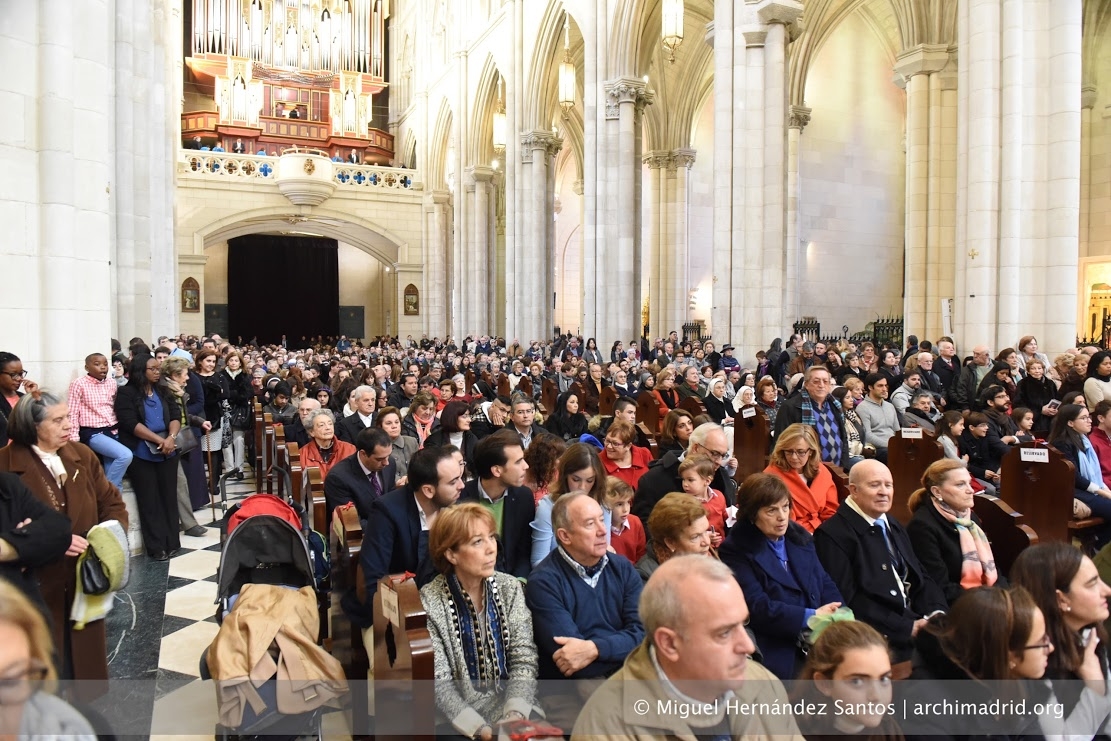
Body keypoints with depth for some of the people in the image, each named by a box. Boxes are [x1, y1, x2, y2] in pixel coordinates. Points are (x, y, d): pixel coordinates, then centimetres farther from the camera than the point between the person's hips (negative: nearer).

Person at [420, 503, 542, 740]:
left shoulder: (510, 588, 1)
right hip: (458, 721, -2)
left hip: (510, 706, 2)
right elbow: (439, 683, -10)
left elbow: (524, 659, -1)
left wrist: (515, 714, -15)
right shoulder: (429, 602, -10)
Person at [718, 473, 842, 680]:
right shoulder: (735, 551, -6)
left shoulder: (801, 537, 14)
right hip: (777, 654, -6)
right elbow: (758, 608, -13)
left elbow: (825, 584, 12)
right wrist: (812, 616, -14)